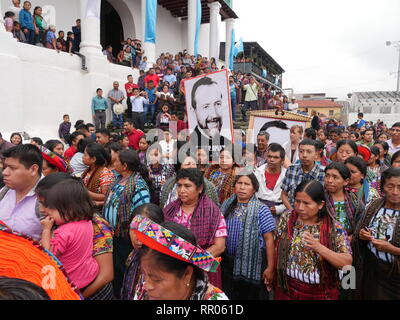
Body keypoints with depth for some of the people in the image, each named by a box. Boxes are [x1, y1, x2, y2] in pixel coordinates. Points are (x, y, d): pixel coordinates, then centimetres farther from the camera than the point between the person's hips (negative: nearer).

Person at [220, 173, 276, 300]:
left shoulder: (261, 210, -10)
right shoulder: (226, 206, 2)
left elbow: (269, 239, -12)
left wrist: (270, 267, -14)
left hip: (252, 264, -4)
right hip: (227, 263, 4)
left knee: (252, 295, 13)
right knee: (228, 296, 19)